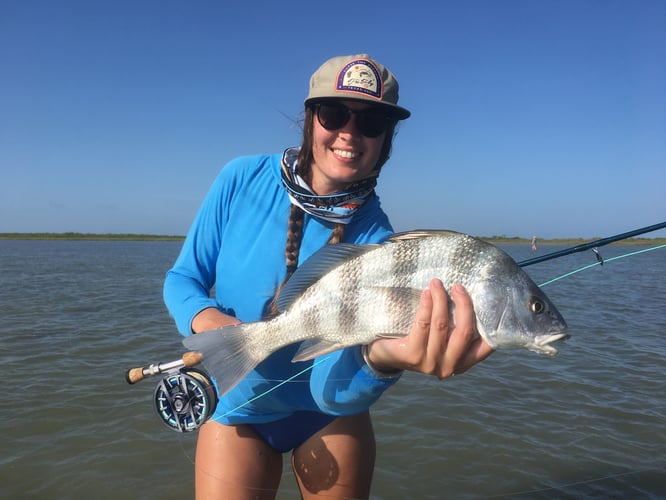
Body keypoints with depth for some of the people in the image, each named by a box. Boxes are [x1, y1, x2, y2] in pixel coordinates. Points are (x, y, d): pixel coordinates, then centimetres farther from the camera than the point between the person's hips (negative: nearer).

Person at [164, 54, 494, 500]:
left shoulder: (374, 239, -20)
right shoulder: (244, 179, -16)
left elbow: (332, 387, -28)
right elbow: (182, 278, -6)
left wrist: (380, 357, -50)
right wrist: (206, 319, -27)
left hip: (328, 412, 0)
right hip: (239, 409, 1)